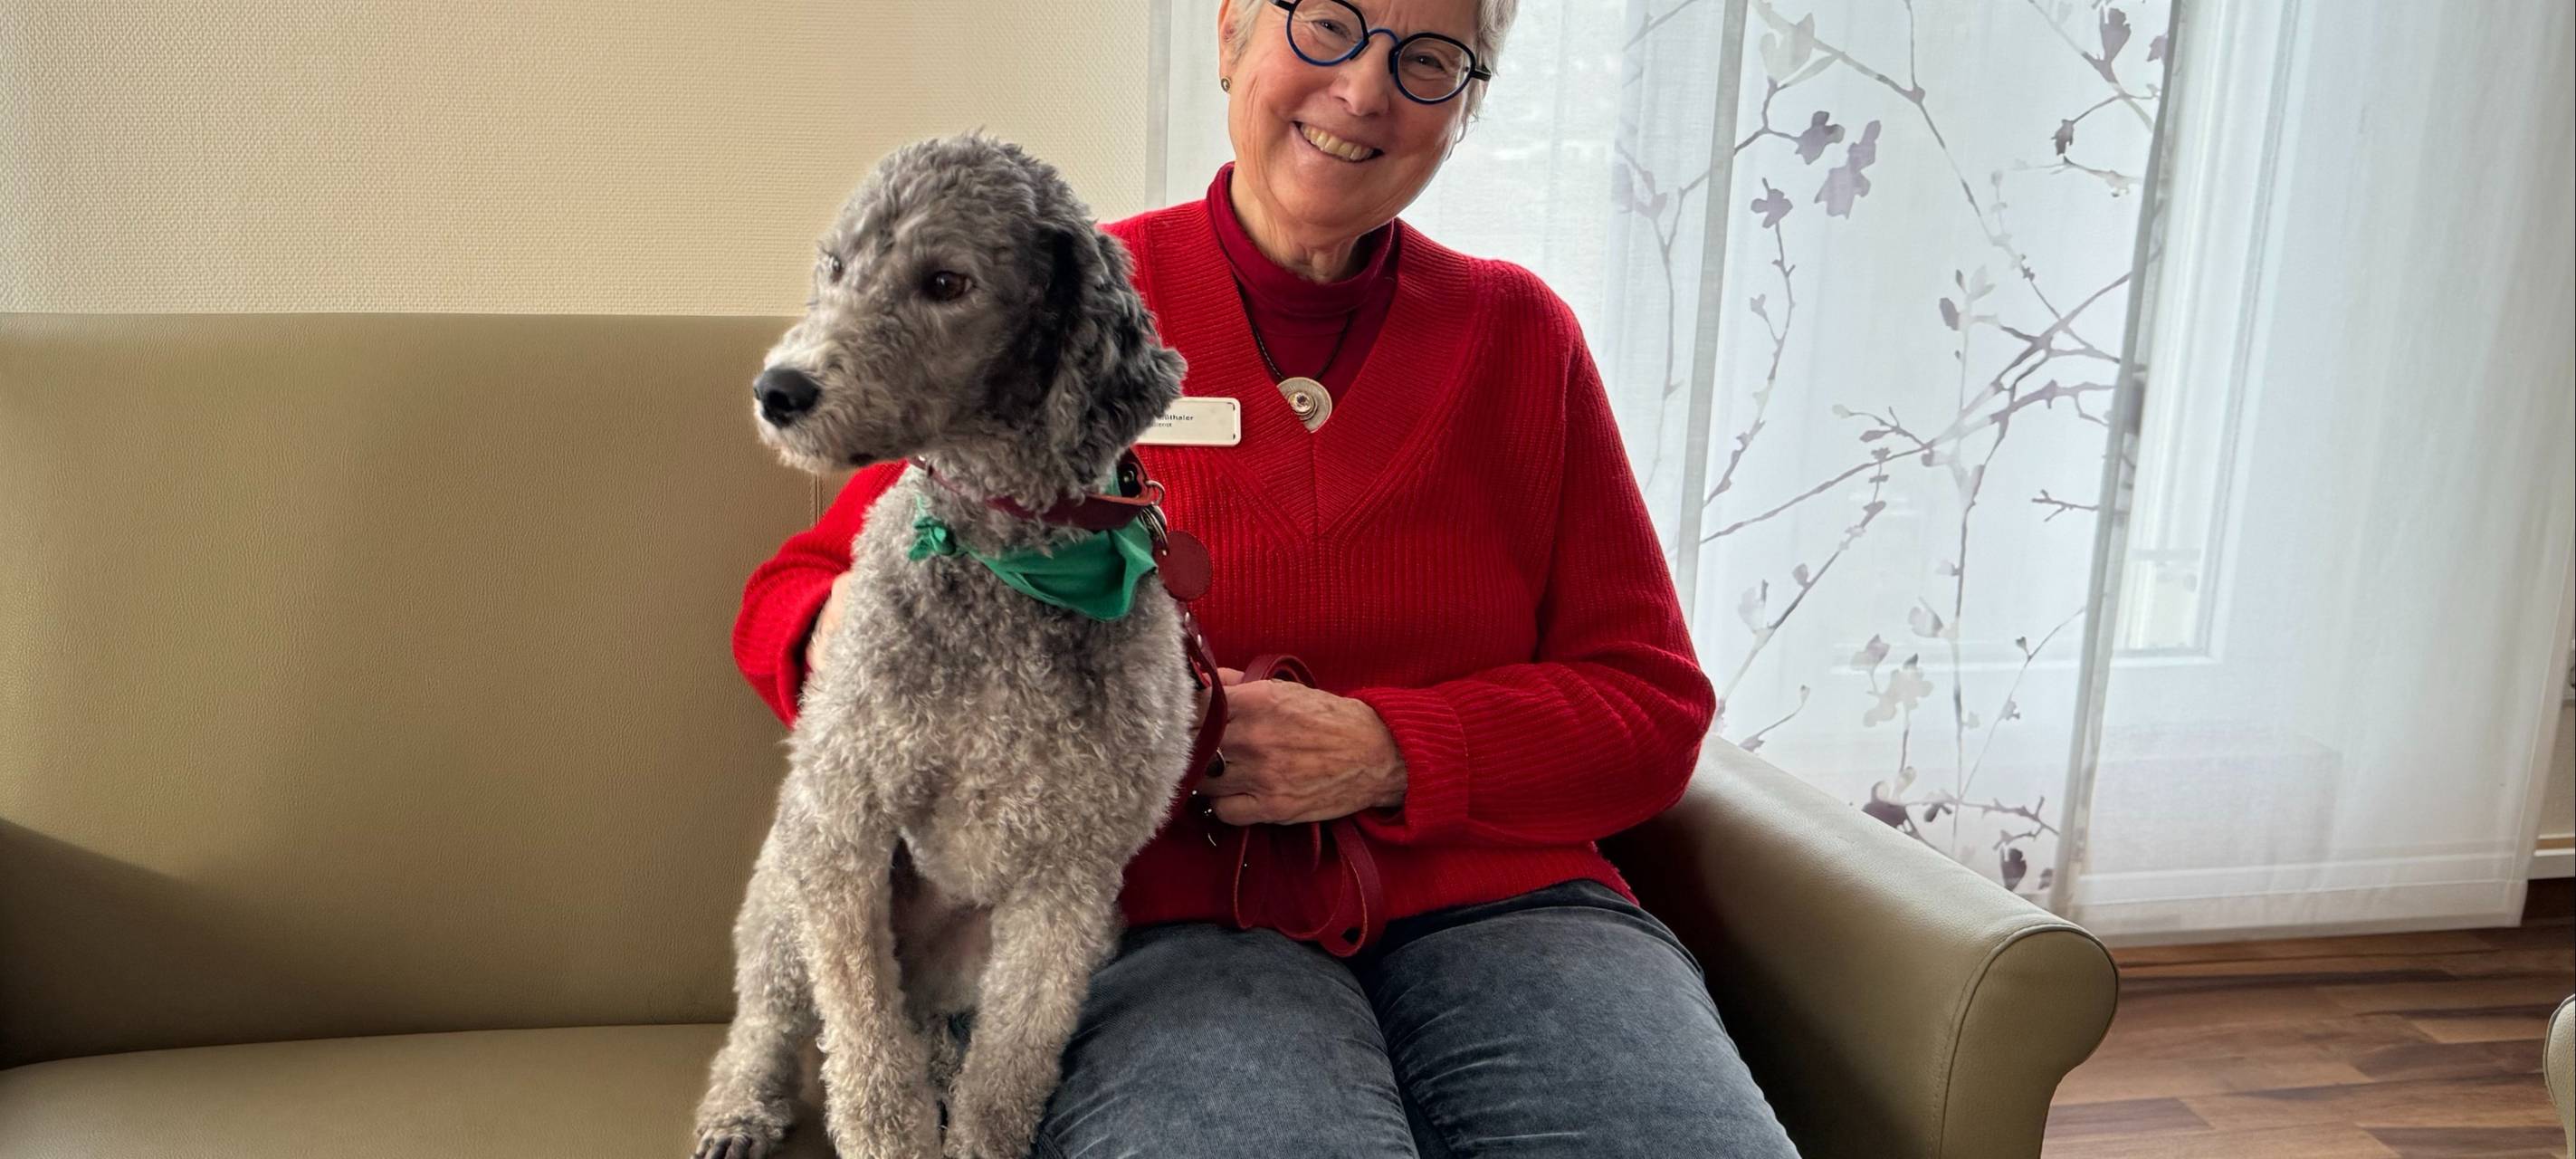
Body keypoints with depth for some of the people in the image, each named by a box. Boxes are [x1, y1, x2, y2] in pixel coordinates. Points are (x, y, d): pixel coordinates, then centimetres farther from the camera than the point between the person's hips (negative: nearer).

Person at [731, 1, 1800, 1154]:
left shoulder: (1517, 334, 12)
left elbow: (1654, 702, 8)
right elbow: (791, 592, 11)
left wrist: (1385, 750, -9)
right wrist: (857, 627, -15)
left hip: (1498, 908, 3)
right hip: (1166, 920, -2)